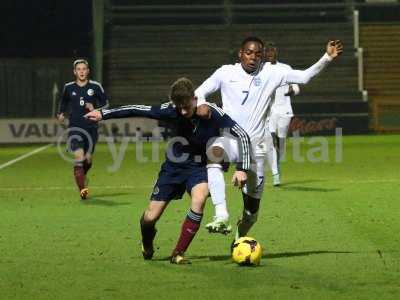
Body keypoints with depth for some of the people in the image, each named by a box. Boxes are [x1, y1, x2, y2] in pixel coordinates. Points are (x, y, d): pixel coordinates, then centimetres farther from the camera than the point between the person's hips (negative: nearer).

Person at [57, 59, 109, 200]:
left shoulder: (95, 86, 0)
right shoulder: (68, 87, 4)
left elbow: (105, 103, 8)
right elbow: (63, 102, 23)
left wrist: (95, 108, -10)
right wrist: (61, 113, 7)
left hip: (91, 127, 1)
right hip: (75, 127, -1)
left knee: (88, 159, 7)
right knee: (79, 156, -19)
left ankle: (81, 176, 42)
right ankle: (82, 189, -21)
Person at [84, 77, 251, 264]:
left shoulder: (212, 113, -24)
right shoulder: (171, 111, -20)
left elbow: (242, 136, -20)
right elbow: (139, 110, -12)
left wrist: (242, 169, -27)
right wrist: (104, 114, -9)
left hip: (199, 167, -1)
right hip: (174, 165, 1)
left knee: (199, 199, -32)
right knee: (151, 217, -3)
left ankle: (178, 254, -17)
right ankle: (147, 246, 35)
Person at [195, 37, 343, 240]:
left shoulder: (270, 73, 5)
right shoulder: (226, 73, 5)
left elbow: (304, 76, 1)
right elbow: (199, 92, 7)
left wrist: (327, 58, -10)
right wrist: (201, 105, -15)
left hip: (255, 145, 2)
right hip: (228, 137, -1)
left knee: (252, 209, 6)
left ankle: (240, 238, 36)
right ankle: (221, 215, -46)